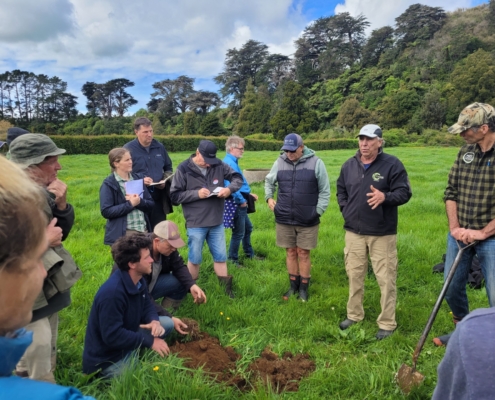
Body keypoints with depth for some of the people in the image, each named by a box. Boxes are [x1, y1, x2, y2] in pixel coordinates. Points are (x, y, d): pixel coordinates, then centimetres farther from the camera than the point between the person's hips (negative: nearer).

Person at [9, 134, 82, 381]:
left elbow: (60, 233, 8)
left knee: (46, 361, 25)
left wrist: (61, 206, -10)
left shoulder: (42, 192, -1)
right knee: (39, 372, 2)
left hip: (49, 290, 8)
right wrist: (45, 241, -20)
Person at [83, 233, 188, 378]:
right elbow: (112, 336, -30)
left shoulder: (139, 280, -4)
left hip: (126, 336, 8)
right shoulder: (112, 292, -32)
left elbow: (147, 306, 8)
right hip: (107, 357, -8)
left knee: (168, 323, 1)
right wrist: (149, 341, -23)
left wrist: (154, 321, -16)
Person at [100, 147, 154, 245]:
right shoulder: (108, 184, -4)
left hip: (143, 230, 5)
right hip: (123, 234, -5)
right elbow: (106, 211, -13)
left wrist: (139, 201, -11)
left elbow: (151, 204, 9)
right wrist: (130, 204, -17)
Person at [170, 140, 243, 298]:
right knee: (195, 258, 10)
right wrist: (196, 194, -21)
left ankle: (226, 287, 28)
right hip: (195, 224, -3)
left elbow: (238, 178, 7)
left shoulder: (218, 165, -2)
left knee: (220, 256, 14)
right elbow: (175, 196, -10)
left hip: (217, 222, 4)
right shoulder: (184, 169, -10)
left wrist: (229, 189, -14)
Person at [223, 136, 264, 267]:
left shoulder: (233, 162, 11)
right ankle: (232, 260, 16)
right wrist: (242, 201, -19)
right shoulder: (229, 163, -21)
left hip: (240, 203, 11)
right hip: (237, 203, -11)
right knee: (239, 233, 1)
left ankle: (249, 253, 38)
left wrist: (249, 194, 16)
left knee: (248, 227, 23)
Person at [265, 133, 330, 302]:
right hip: (284, 218, 3)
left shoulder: (316, 163, -7)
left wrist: (318, 211, -6)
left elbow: (324, 191, -2)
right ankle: (293, 285, 29)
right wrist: (269, 197, 7)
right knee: (290, 252, 13)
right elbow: (269, 181, 19)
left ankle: (303, 288, 24)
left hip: (307, 220, -2)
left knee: (303, 253, 7)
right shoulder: (280, 162, 1)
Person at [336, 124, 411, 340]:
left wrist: (385, 197, -29)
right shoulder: (349, 165, 7)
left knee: (386, 278, 3)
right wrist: (345, 209, 6)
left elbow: (405, 192, -11)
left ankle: (387, 323, 17)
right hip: (354, 232, 5)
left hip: (382, 234, -4)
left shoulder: (392, 164, -8)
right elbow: (340, 190, 20)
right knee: (354, 275, 15)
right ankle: (354, 315, 32)